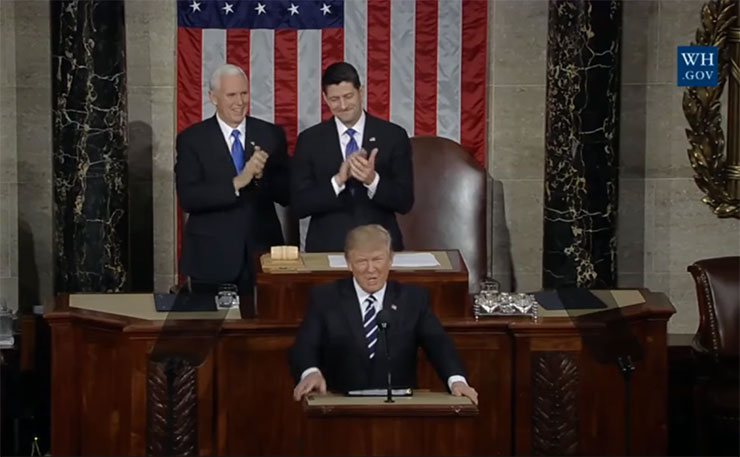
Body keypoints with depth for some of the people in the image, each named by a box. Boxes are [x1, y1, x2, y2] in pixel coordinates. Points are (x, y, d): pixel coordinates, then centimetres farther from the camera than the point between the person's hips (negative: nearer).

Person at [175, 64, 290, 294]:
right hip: (211, 258, -2)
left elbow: (287, 194, 3)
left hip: (262, 252, 2)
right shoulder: (191, 139, 0)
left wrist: (261, 175, -17)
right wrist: (236, 183, -23)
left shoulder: (271, 135, 6)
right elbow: (187, 198, -11)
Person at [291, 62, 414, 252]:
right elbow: (299, 204, -1)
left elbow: (405, 202, -1)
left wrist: (373, 180, -17)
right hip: (327, 247, 0)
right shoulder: (309, 140, 4)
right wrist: (338, 180, -15)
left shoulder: (394, 136, 2)